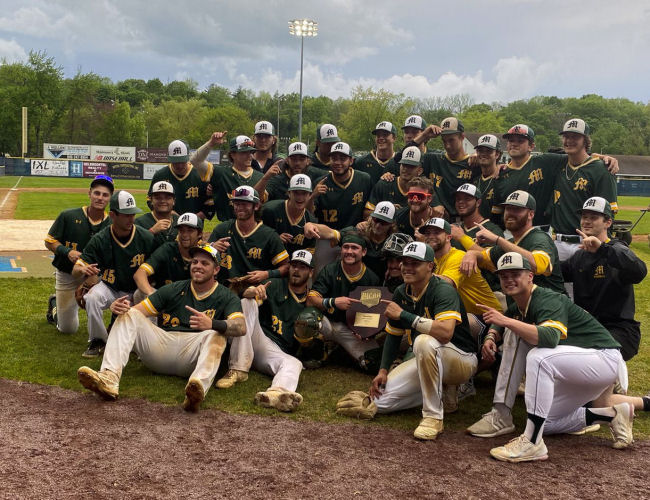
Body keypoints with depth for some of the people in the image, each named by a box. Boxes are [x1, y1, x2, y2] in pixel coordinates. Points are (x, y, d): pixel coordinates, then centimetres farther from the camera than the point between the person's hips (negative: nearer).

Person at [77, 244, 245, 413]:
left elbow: (241, 327, -13)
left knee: (216, 335, -32)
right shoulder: (174, 290, 17)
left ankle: (199, 388, -60)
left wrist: (212, 324, -34)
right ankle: (109, 378, -33)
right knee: (129, 315, -11)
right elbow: (138, 310, 9)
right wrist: (121, 307, -16)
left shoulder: (226, 297, 7)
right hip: (162, 345, 3)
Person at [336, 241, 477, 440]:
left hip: (462, 359, -7)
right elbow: (393, 334, 12)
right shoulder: (401, 293, 3)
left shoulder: (443, 290, -21)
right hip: (424, 360, 7)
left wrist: (403, 315, -30)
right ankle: (441, 393, 10)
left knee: (424, 342, -40)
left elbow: (445, 332, -38)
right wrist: (383, 370, 2)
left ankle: (433, 416, -27)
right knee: (380, 398, -9)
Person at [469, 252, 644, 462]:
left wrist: (506, 321, -45)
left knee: (539, 356, -35)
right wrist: (491, 337, -2)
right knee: (545, 424, 10)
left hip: (604, 357, -10)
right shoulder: (518, 307, 5)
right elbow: (499, 323, 22)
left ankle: (532, 443, -32)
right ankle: (610, 415, 12)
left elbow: (550, 338, -41)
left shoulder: (548, 301, -22)